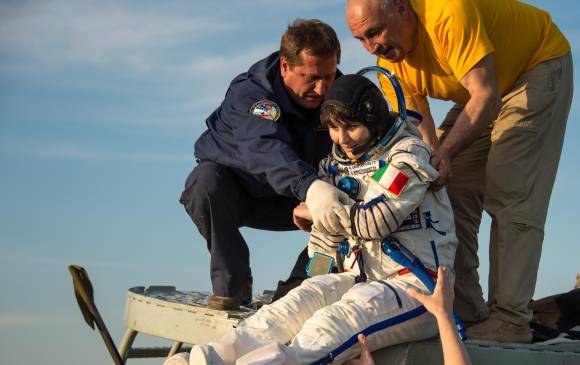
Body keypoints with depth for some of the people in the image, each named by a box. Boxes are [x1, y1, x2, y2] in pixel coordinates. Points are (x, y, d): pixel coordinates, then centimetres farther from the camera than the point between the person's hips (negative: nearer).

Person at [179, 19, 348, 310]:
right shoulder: (249, 92, -31)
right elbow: (265, 148, -50)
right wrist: (310, 187, -68)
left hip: (289, 201, 4)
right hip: (233, 188, -4)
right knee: (205, 180, -37)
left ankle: (300, 283, -12)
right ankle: (231, 283, -22)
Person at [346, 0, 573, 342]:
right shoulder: (390, 61, -12)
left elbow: (486, 97, -37)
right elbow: (419, 131, -12)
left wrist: (445, 151, -45)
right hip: (476, 95, 8)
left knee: (509, 198, -17)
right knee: (453, 196, -2)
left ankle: (510, 318, -17)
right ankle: (464, 313, 2)